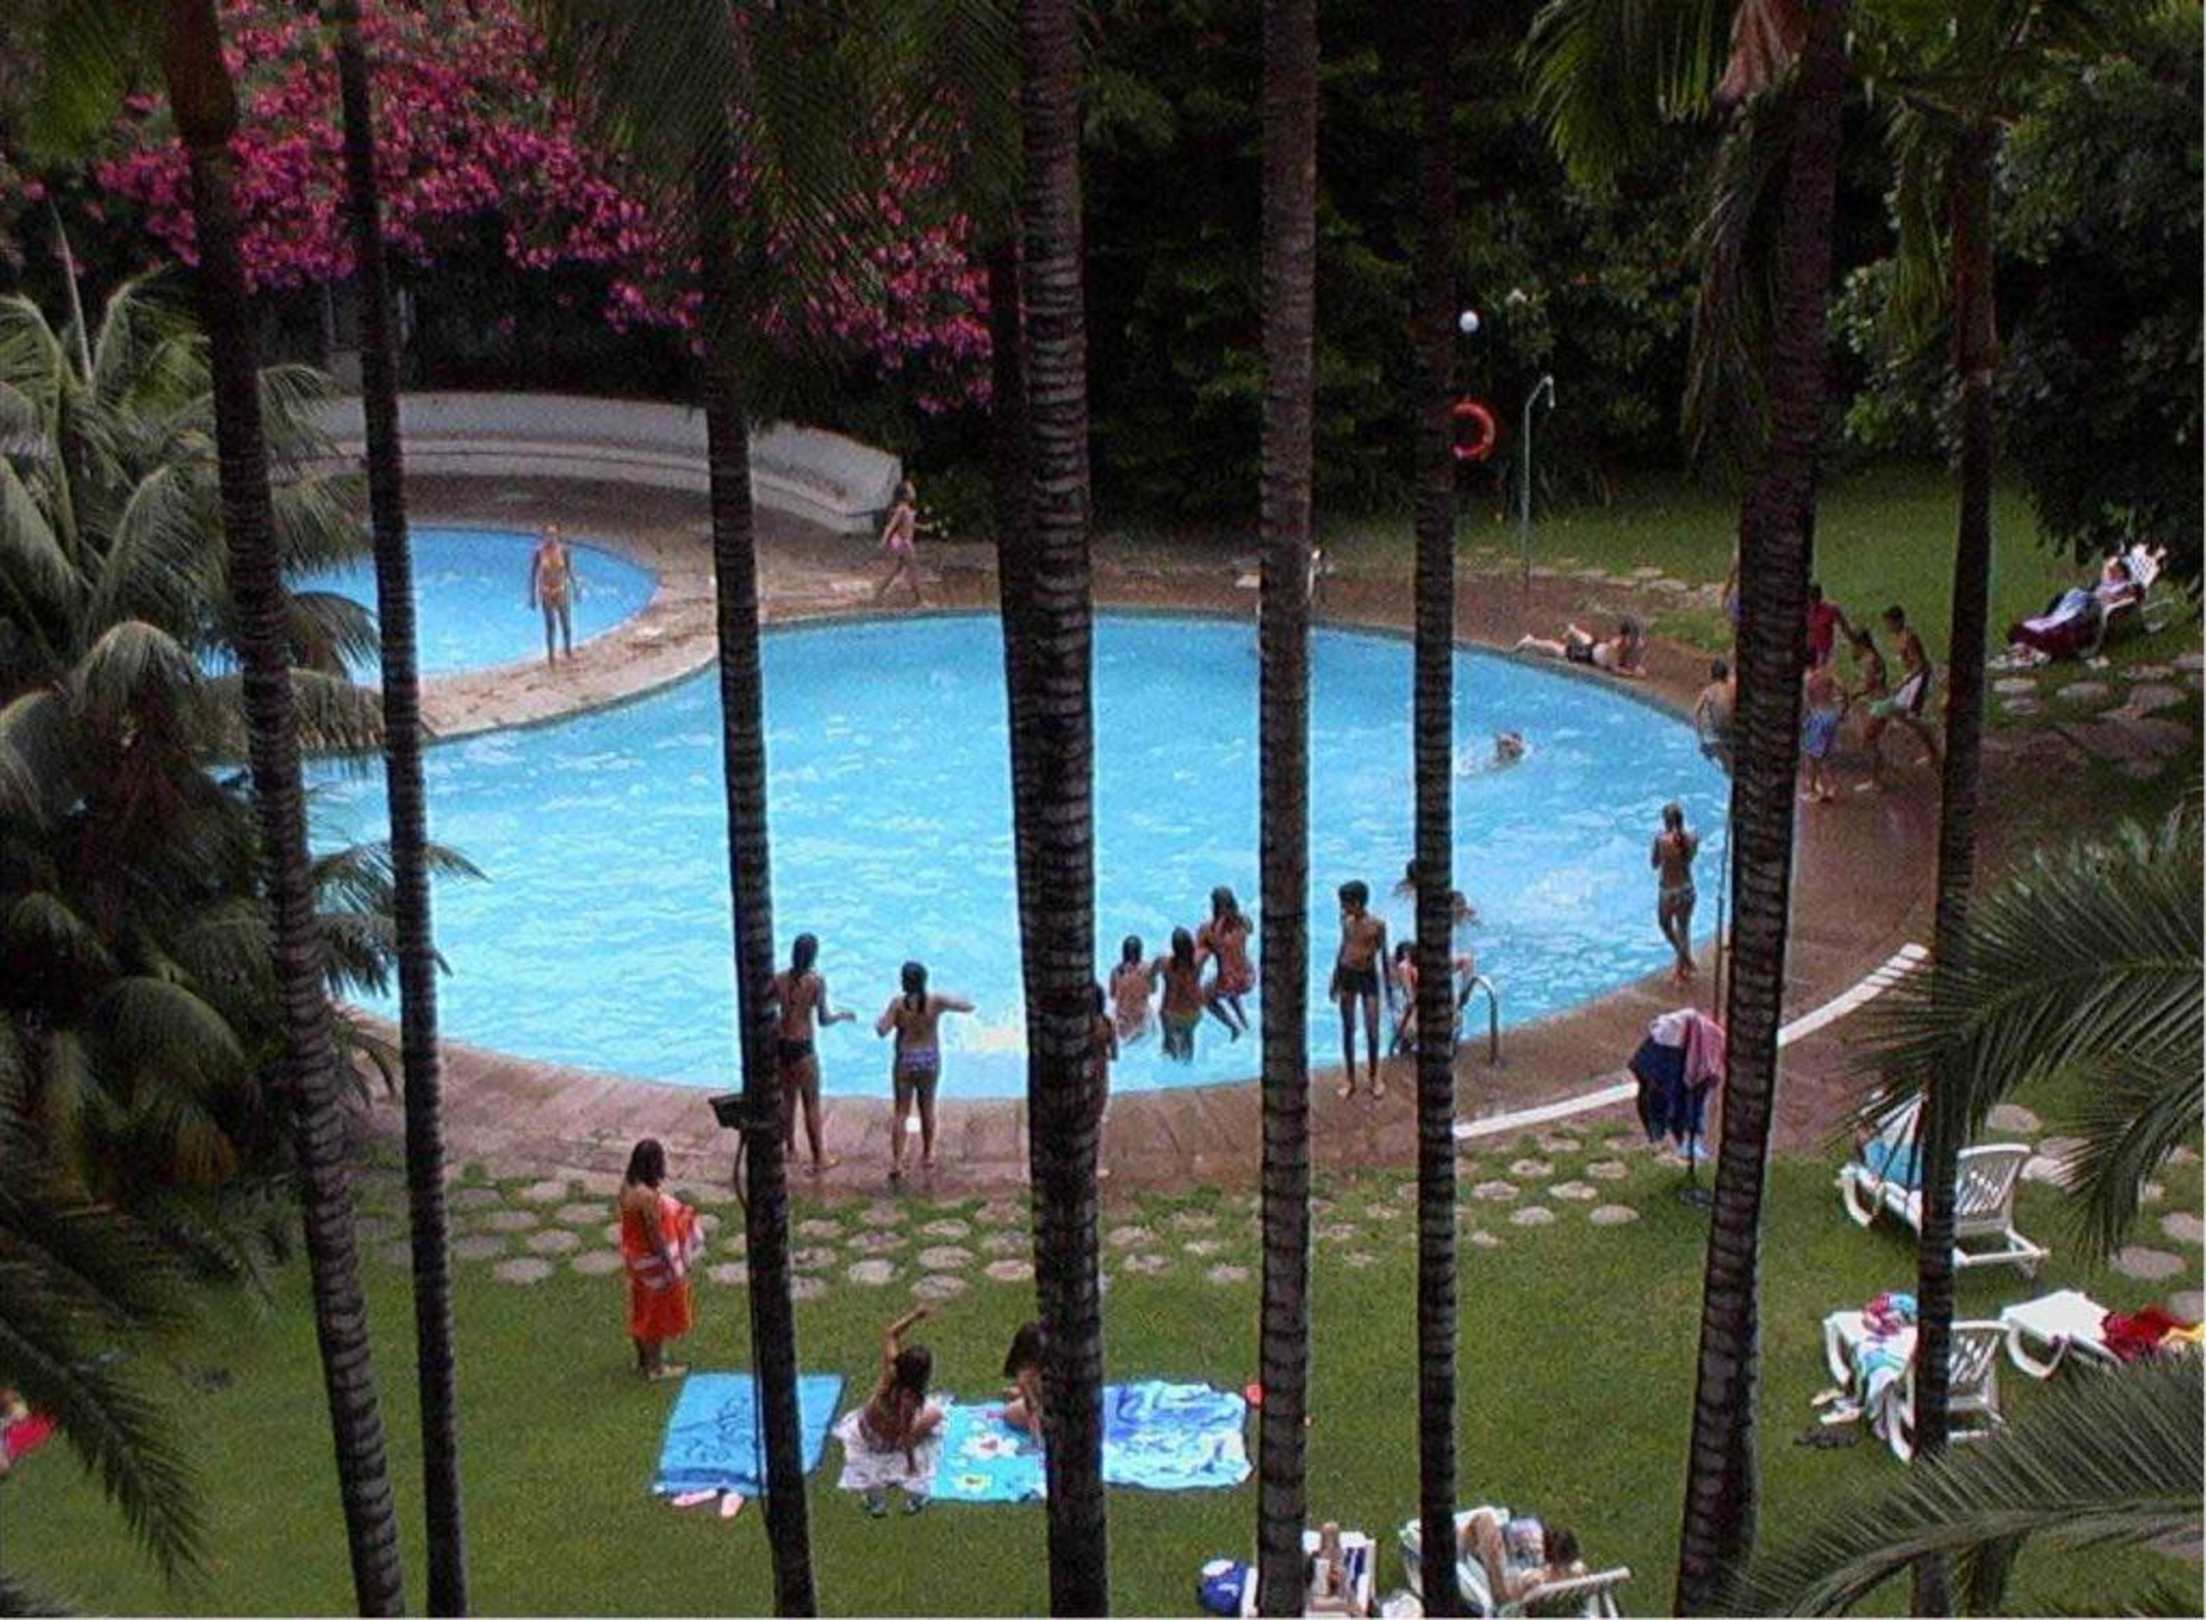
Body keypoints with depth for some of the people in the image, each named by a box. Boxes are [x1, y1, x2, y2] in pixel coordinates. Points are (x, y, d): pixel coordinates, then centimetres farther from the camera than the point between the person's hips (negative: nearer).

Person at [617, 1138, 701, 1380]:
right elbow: (657, 1236, -24)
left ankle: (643, 1359, 40)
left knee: (641, 1307, 24)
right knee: (657, 1310, 11)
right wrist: (672, 1267, -14)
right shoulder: (648, 1196, -31)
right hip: (652, 1260, -8)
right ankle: (656, 1366, 26)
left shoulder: (628, 1185, -6)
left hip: (635, 1256, 8)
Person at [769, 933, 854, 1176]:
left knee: (788, 1099, 22)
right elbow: (824, 1020, -12)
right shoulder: (816, 981, -14)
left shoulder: (778, 980, -2)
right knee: (811, 1104, 6)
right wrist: (844, 1015, 6)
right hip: (802, 1048, -5)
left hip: (780, 1045, 5)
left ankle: (789, 1148, 36)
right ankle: (819, 1160, 14)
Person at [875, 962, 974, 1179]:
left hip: (905, 1061, -2)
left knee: (901, 1113, 4)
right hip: (930, 1060, 2)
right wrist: (952, 1000, 15)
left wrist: (879, 1020, 4)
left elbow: (882, 1031, -17)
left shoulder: (898, 1003, -14)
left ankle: (896, 1162, -3)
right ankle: (927, 1155, 32)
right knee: (927, 1109, 19)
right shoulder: (936, 1002, -9)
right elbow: (968, 1007, -3)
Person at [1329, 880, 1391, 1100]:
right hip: (1347, 974, 3)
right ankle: (1350, 1079, 18)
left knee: (1372, 1029, 0)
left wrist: (1389, 989, -2)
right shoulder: (1345, 920, -2)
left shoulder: (1377, 925, -14)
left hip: (1368, 976, -3)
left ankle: (1375, 1076, 19)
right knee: (1348, 1029, 8)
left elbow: (1383, 956, -6)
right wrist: (1335, 980, 15)